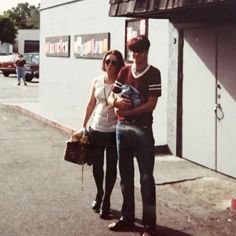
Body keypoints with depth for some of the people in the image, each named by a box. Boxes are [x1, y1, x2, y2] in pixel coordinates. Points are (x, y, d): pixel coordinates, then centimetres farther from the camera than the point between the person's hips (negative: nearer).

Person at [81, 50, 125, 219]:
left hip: (114, 131, -4)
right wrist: (84, 125, 12)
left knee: (111, 166, 5)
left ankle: (106, 200, 17)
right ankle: (99, 194, 35)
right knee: (97, 165, 13)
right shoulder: (97, 82, 4)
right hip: (96, 129, 4)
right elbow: (91, 105, 11)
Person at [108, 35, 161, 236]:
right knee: (125, 175, 12)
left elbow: (151, 104, -12)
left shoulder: (153, 73, -5)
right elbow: (111, 97, 7)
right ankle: (127, 218, 24)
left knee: (146, 177, -1)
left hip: (142, 128, -5)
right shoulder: (125, 71, 9)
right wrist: (117, 101, -15)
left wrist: (128, 111, -16)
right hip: (122, 127, 5)